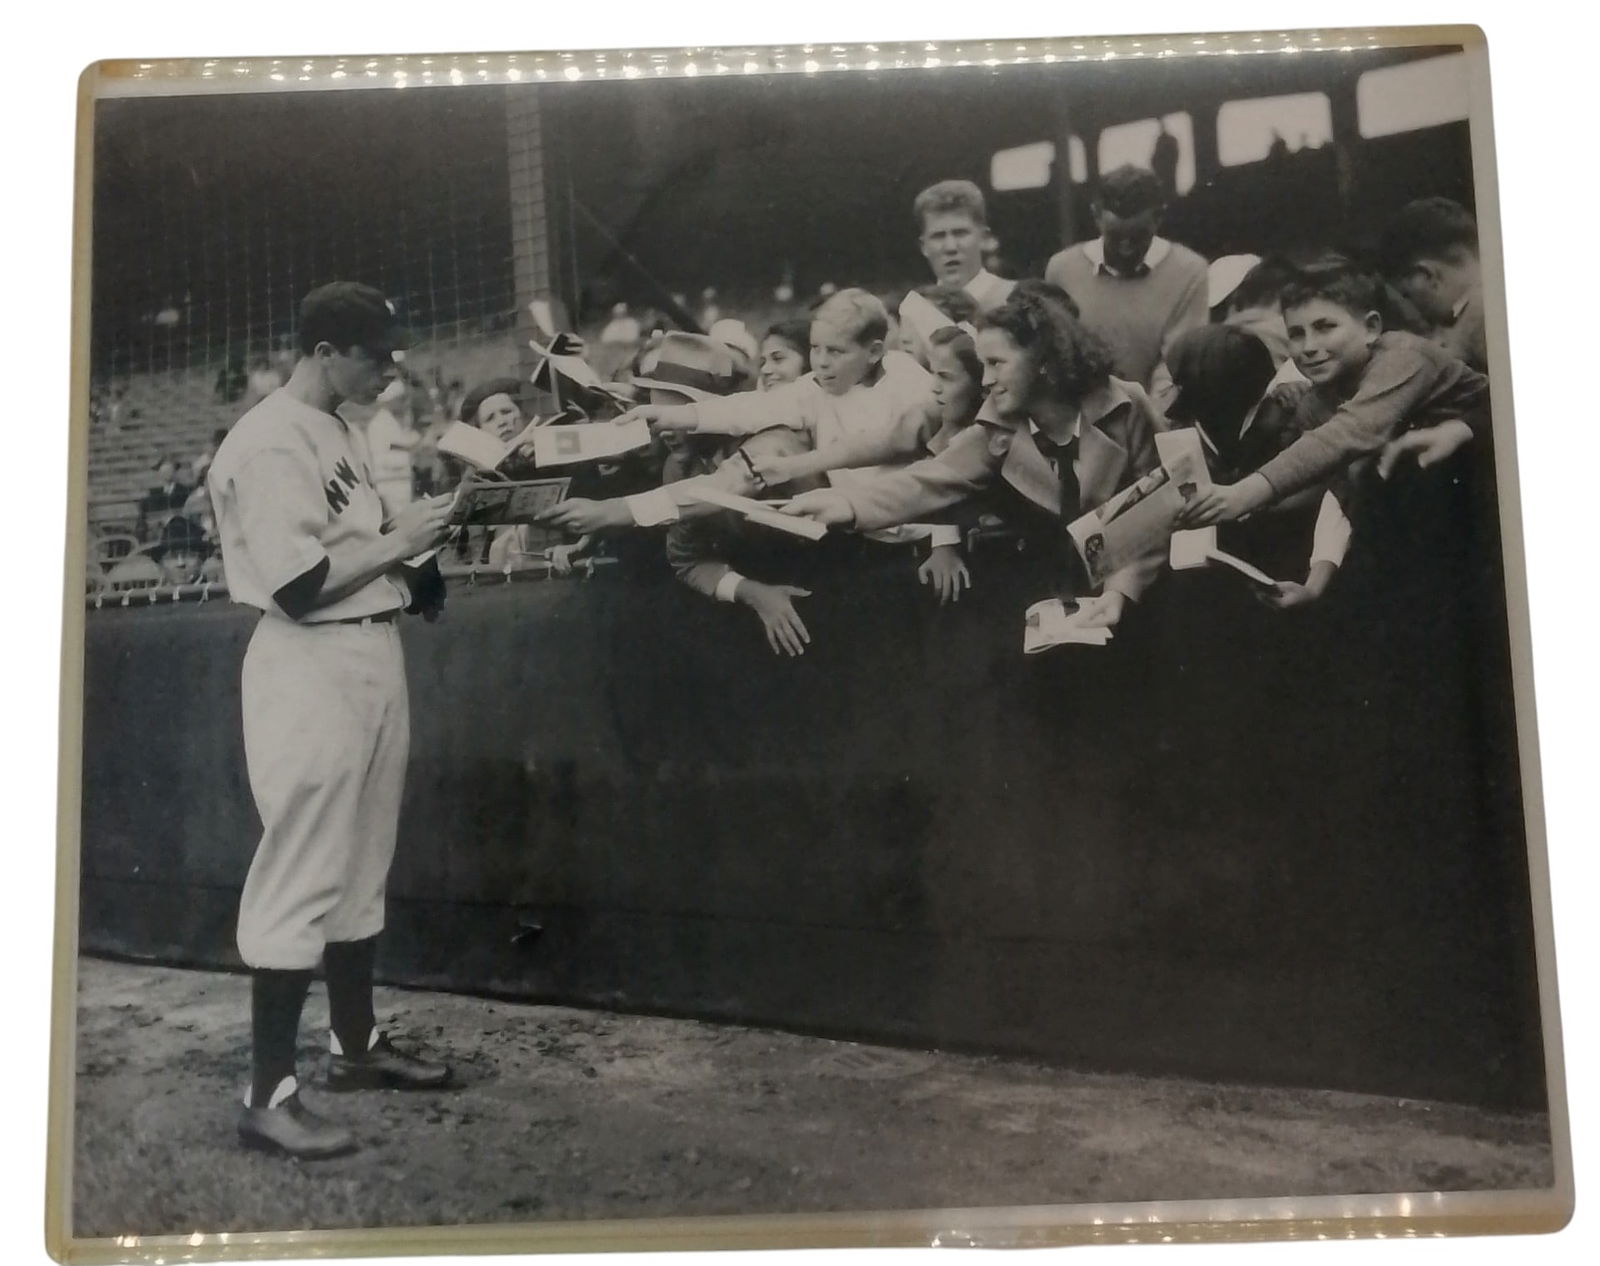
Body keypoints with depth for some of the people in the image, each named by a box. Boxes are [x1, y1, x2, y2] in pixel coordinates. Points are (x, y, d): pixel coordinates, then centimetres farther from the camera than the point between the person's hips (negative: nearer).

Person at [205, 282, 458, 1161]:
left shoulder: (341, 433, 14)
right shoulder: (269, 443, -15)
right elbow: (298, 586, -20)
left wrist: (416, 549, 3)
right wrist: (398, 543, -13)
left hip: (373, 656, 10)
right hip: (310, 667, -10)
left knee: (361, 864, 17)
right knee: (302, 873, -6)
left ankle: (356, 1044, 31)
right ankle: (268, 1096, 3)